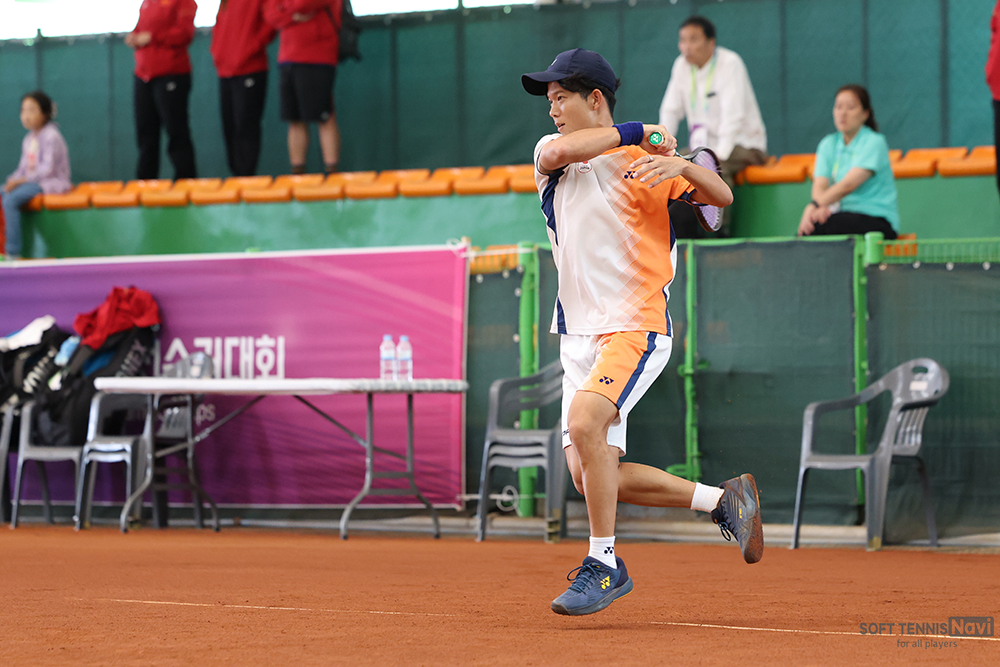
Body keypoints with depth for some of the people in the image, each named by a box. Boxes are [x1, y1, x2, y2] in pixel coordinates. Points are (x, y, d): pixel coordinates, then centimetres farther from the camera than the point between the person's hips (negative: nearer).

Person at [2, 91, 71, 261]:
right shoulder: (28, 139, 16)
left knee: (10, 200, -27)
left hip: (50, 183, -9)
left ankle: (13, 253, -28)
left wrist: (23, 180, -21)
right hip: (31, 182, 9)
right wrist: (13, 180, -4)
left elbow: (47, 168, -19)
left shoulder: (51, 136, -12)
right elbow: (24, 167, 16)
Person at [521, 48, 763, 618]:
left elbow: (722, 196, -12)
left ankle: (605, 564, -16)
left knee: (585, 423, -30)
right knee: (588, 477, -2)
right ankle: (723, 499, 16)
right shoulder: (552, 153, 12)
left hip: (636, 328, -6)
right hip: (578, 336, 6)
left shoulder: (644, 163, -1)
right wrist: (633, 131, -8)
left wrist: (681, 164, -30)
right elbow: (558, 152, -12)